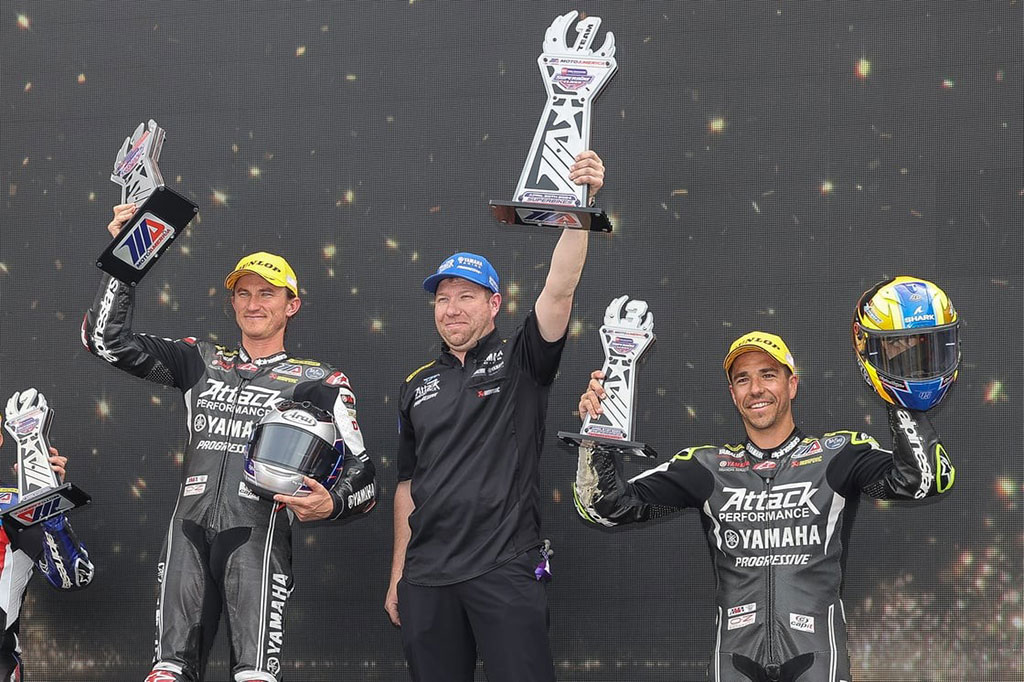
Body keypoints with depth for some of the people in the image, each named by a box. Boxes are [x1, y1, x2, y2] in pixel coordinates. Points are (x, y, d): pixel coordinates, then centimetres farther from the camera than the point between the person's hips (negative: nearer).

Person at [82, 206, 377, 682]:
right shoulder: (201, 363, 20)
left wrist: (331, 504, -19)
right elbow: (107, 339, 17)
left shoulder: (318, 382, 9)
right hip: (190, 531, 4)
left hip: (258, 531, -4)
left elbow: (361, 472, 3)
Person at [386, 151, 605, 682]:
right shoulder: (418, 387, 16)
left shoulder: (520, 363, 4)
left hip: (504, 572, -4)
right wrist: (397, 575, 16)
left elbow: (559, 289, -13)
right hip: (427, 578, 4)